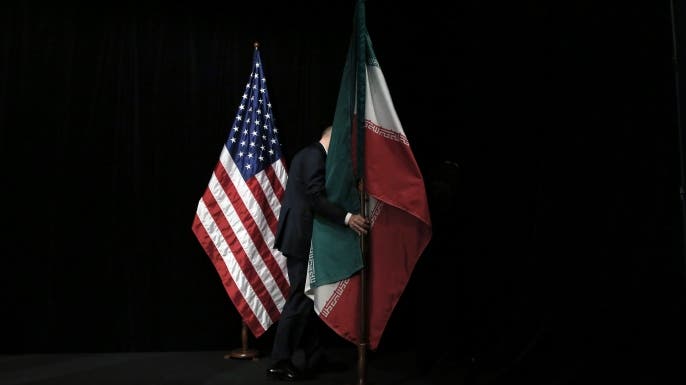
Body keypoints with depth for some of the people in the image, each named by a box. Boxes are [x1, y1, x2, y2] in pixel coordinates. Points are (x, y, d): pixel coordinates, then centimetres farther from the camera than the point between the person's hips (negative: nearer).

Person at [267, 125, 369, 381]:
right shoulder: (315, 155, -12)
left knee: (305, 297, 15)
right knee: (300, 300, -4)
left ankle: (315, 355, 26)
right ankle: (280, 363, 4)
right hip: (302, 238, -11)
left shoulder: (307, 154, 19)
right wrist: (347, 218, -27)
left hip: (298, 236, 11)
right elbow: (316, 197, -24)